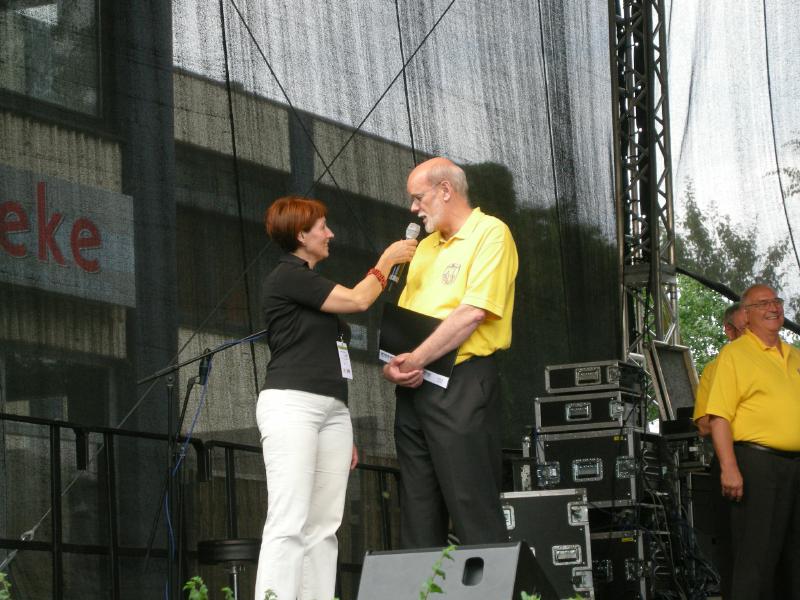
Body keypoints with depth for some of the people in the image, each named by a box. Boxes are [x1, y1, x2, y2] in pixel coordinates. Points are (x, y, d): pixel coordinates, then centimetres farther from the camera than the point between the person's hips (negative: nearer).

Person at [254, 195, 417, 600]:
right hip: (291, 403, -9)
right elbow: (357, 300, -6)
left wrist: (345, 434, 22)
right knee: (289, 524, -17)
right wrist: (388, 259, 9)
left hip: (333, 409, 9)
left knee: (323, 528, 1)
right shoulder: (287, 276, -3)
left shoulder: (309, 282, 24)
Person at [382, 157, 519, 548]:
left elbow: (473, 313, -16)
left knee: (473, 508, -9)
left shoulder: (490, 233, -5)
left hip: (461, 381, -8)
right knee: (418, 512, 8)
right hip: (413, 386, 8)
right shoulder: (427, 246, 21)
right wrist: (392, 364, -2)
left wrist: (416, 361, -16)